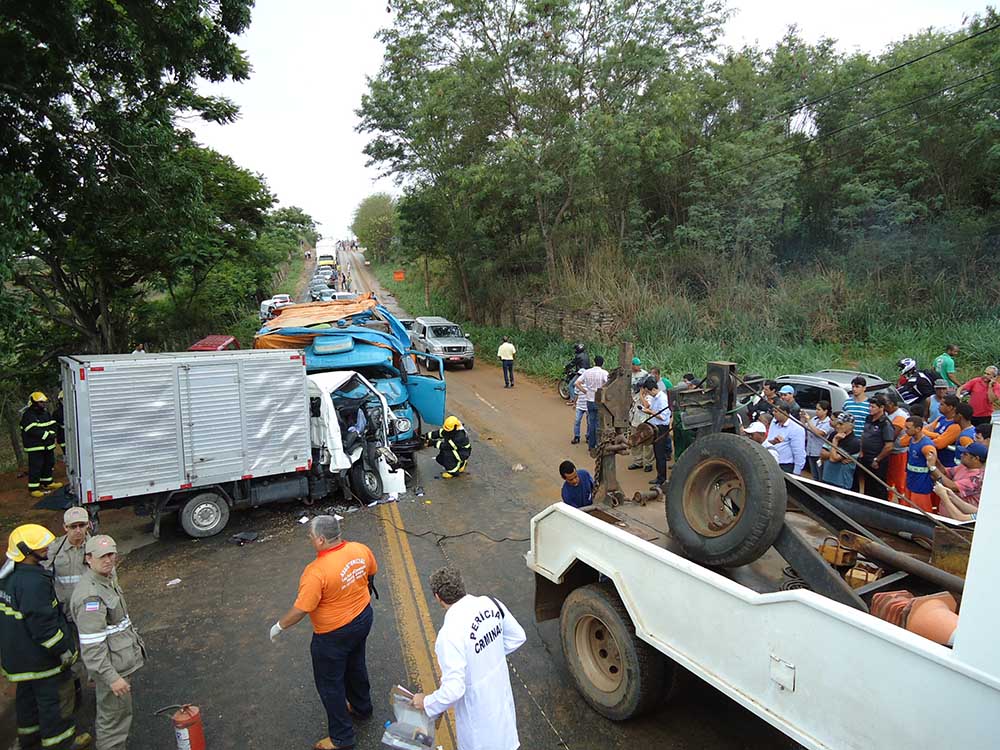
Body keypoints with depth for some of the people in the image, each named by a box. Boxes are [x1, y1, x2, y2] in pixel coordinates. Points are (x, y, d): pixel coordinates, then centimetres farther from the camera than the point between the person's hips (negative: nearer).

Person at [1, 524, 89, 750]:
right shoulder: (33, 581, -31)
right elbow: (42, 623, -28)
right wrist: (63, 650, -18)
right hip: (39, 654, -10)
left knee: (27, 691, 26)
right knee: (55, 695, 7)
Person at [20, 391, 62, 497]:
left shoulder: (46, 413, 11)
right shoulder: (28, 416, -15)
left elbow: (52, 424, 7)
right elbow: (34, 431, -25)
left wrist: (51, 434, -12)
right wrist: (47, 435, -25)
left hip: (48, 445, 8)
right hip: (35, 447, -8)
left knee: (49, 464, 19)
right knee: (35, 467, -7)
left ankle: (47, 483, 35)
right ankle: (33, 488, -1)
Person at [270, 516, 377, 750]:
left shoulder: (317, 572, -33)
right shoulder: (360, 550, -14)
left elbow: (300, 610, -24)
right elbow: (371, 572, 5)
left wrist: (279, 626, -6)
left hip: (334, 634, -7)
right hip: (363, 618, 7)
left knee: (329, 683, 15)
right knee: (355, 665, 30)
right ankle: (362, 707, 52)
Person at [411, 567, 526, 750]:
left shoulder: (450, 634, -33)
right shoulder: (492, 604, -15)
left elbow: (453, 690, -30)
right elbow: (517, 637, 0)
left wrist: (427, 703, -12)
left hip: (478, 709, -5)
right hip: (501, 692, 5)